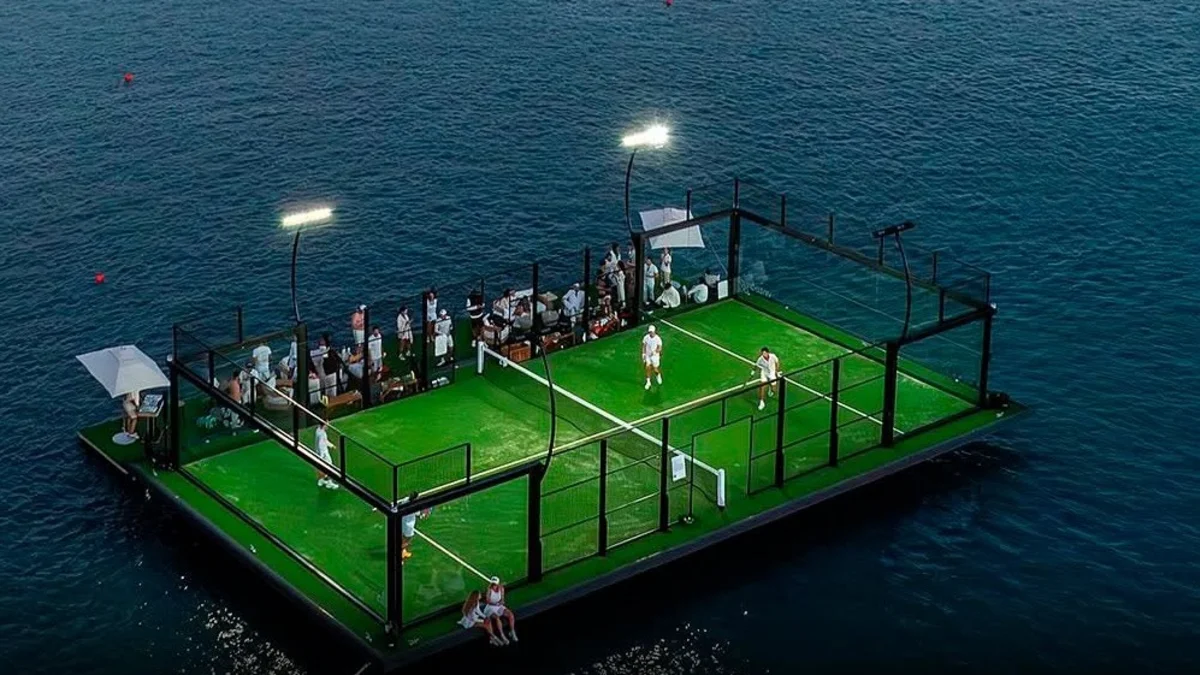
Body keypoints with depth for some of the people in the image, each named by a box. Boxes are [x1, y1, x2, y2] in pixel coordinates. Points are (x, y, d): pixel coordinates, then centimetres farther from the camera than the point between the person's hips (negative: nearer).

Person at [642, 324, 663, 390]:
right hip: (647, 356, 2)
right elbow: (644, 346, 3)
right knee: (648, 368, -1)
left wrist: (655, 352, -34)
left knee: (655, 369, 6)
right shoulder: (646, 338, -9)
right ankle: (648, 382, 12)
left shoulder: (658, 339, -18)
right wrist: (643, 354, -3)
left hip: (655, 356, -2)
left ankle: (658, 375, 42)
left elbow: (659, 348, -16)